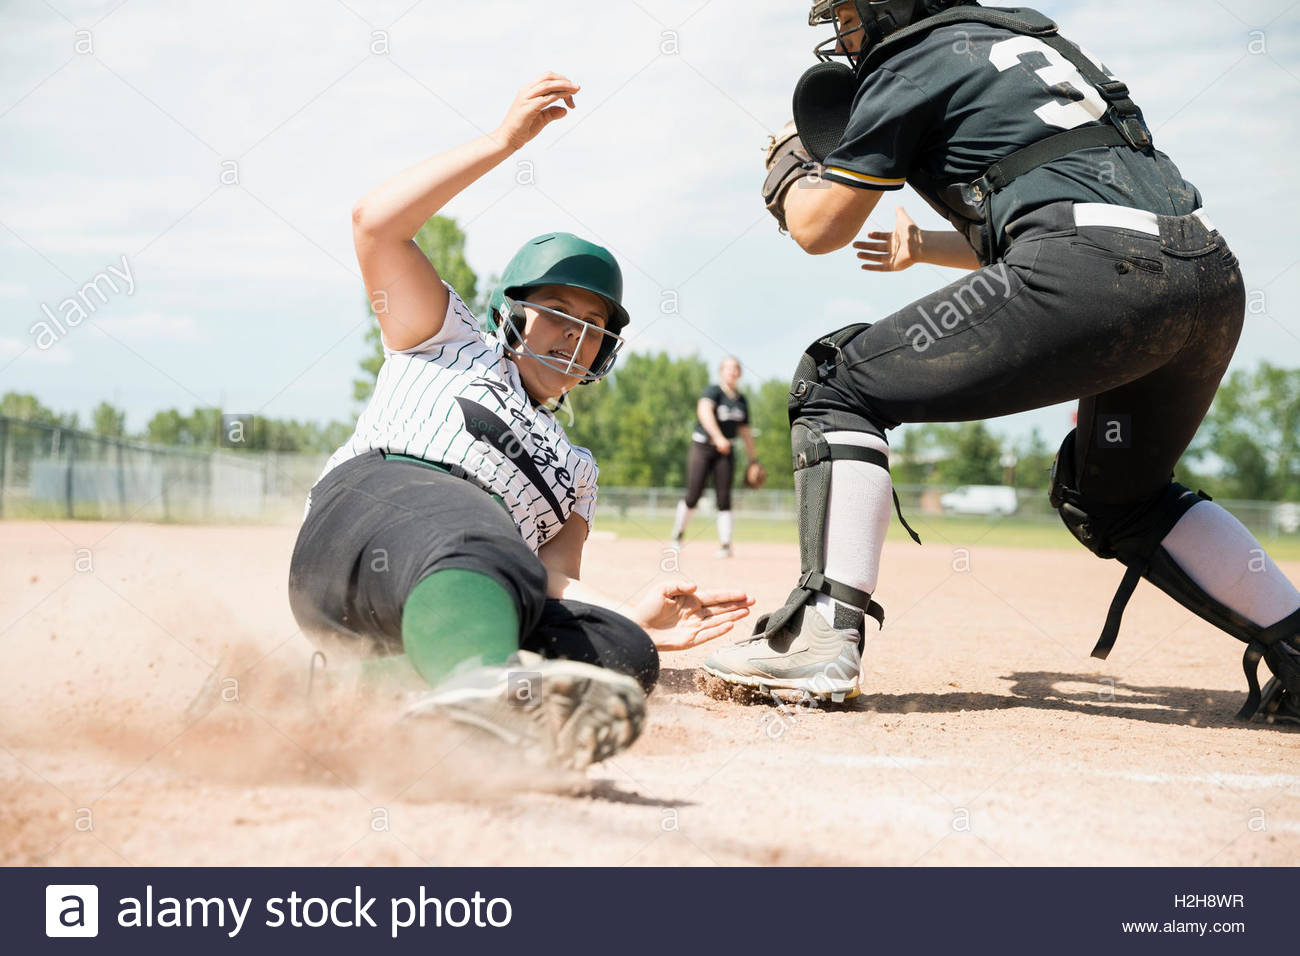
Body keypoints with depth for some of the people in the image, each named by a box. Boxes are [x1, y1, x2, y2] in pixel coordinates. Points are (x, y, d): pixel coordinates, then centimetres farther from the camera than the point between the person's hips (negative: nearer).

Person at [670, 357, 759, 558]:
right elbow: (704, 411, -29)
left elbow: (745, 431, 19)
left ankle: (725, 544, -5)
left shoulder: (742, 401, 10)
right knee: (693, 497, -5)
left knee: (724, 498, -6)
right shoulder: (713, 391, -9)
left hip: (726, 452, 4)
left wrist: (753, 460, 17)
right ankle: (679, 532, 19)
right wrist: (718, 437, -40)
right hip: (702, 447, -4)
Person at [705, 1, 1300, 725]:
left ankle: (823, 635, -11)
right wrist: (927, 250, 53)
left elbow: (820, 228, 12)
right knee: (1117, 493, 30)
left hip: (1094, 274, -8)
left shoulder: (915, 62, 11)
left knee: (837, 383, 2)